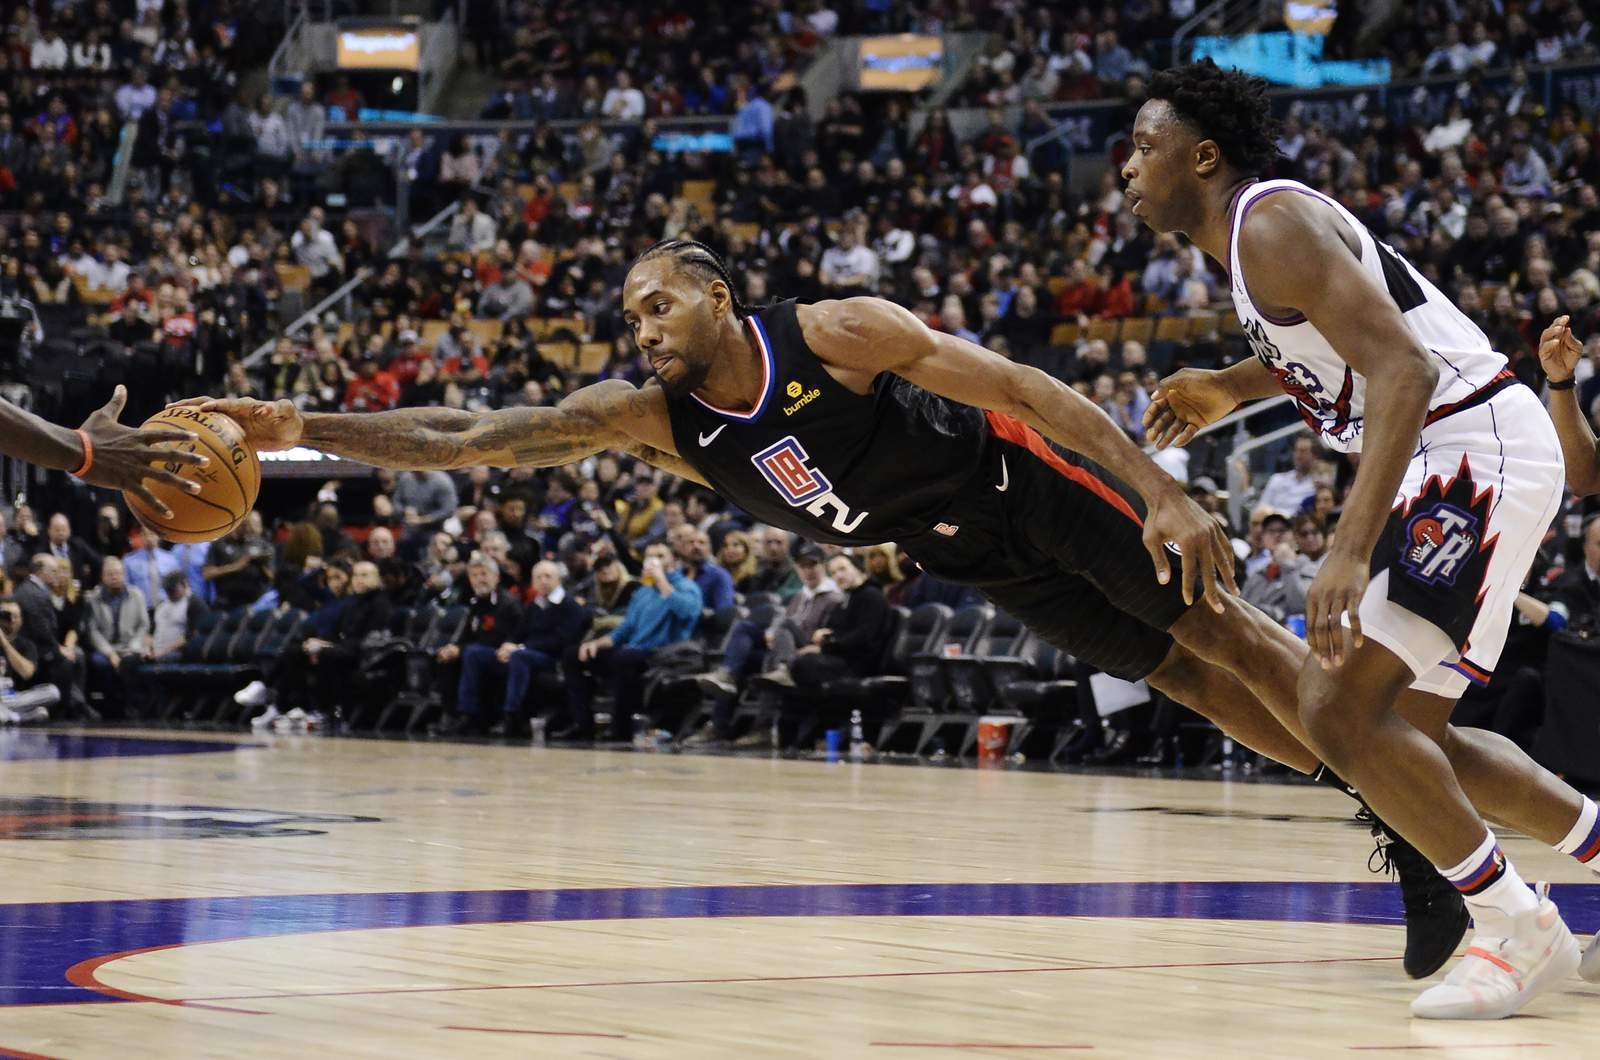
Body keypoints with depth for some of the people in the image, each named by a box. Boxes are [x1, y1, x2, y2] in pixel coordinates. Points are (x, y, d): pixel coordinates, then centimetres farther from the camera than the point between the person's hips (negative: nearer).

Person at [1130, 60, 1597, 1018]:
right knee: (1407, 729, 15)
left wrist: (1352, 551, -35)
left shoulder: (1271, 224, -16)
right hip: (1461, 464, 11)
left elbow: (1406, 373, -28)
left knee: (1341, 707, -17)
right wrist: (1233, 388, 25)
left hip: (1479, 450, -11)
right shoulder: (1256, 228, 14)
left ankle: (1519, 930, -10)